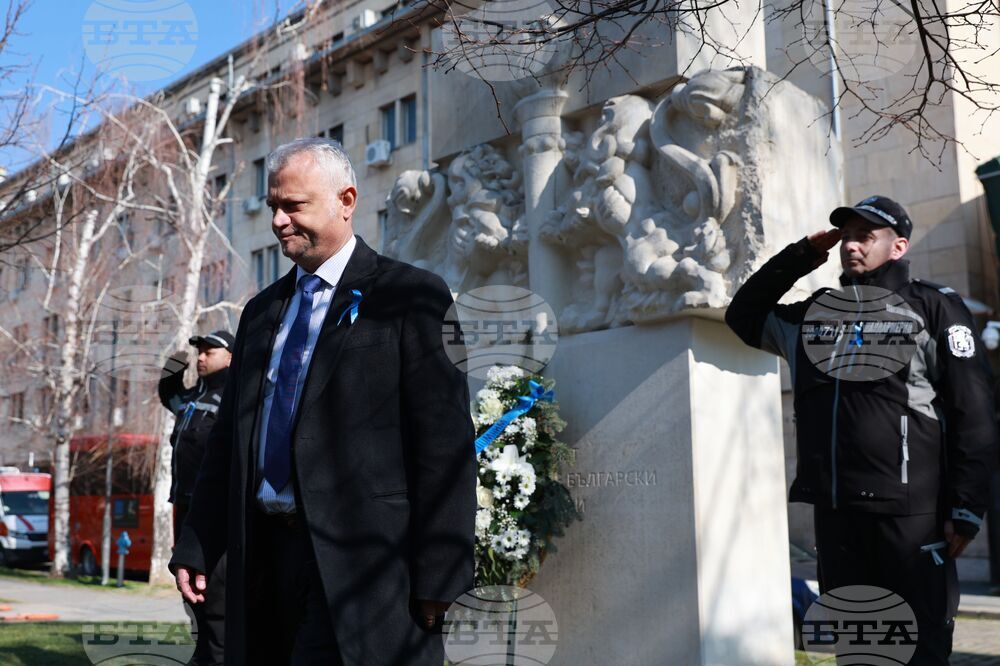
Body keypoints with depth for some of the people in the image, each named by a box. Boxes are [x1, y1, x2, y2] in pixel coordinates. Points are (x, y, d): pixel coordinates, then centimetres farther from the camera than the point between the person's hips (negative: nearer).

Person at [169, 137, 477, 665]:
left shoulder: (410, 296, -5)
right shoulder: (261, 311, 17)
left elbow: (445, 442, -10)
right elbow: (229, 438, 18)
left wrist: (437, 575, -15)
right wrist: (196, 546, 12)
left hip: (361, 559, -6)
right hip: (264, 556, 6)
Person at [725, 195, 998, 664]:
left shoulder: (934, 307, 0)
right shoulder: (816, 314, 16)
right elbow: (744, 316, 24)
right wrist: (798, 259, 13)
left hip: (908, 509, -5)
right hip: (835, 509, 5)